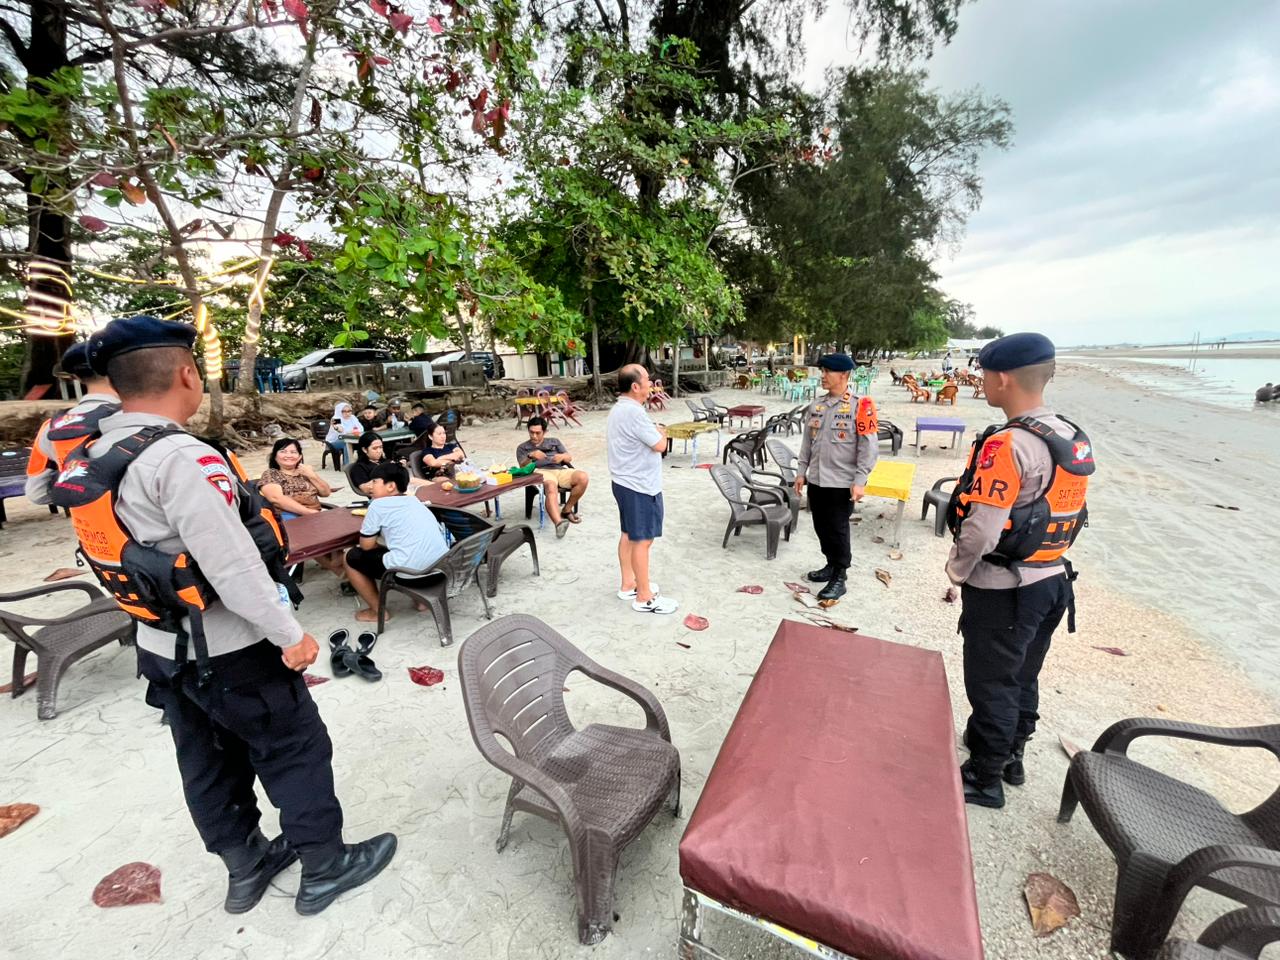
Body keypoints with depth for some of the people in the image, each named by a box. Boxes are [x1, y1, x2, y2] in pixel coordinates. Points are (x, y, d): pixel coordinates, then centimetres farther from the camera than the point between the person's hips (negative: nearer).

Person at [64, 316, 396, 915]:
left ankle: (245, 866, 41)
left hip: (160, 645, 9)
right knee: (296, 751, 9)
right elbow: (232, 565, -28)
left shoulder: (90, 457, 3)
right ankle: (325, 868, 27)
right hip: (227, 649, -8)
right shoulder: (181, 457, -26)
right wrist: (289, 635, -19)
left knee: (208, 763, 22)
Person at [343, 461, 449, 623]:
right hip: (441, 567, 8)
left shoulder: (378, 504, 0)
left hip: (408, 572, -7)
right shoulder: (414, 501, 20)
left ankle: (378, 611, 20)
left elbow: (366, 546, 5)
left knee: (352, 557, 16)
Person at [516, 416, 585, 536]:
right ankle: (559, 522, -63)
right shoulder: (523, 447, 23)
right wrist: (530, 456, -16)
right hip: (541, 472, -3)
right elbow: (522, 467, 6)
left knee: (582, 477, -28)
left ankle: (567, 510, -11)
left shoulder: (554, 442, 29)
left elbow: (569, 458, 20)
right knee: (551, 488, -40)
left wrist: (562, 456, -5)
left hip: (560, 470, 3)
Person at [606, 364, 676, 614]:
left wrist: (654, 432, 11)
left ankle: (628, 585, 30)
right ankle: (644, 598, 9)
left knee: (629, 535, 18)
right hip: (640, 486, -11)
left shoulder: (618, 409, 11)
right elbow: (659, 446, -19)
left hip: (624, 481, 11)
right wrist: (662, 432, 1)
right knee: (642, 540, -2)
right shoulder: (634, 412, -23)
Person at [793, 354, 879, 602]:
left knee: (837, 530, 1)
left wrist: (859, 481, -16)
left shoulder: (860, 406, -10)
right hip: (816, 480, 6)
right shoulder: (816, 405, 7)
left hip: (842, 483, -6)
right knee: (821, 527, 15)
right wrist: (801, 471, 11)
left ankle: (839, 578, 16)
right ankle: (831, 565, 35)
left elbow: (869, 448, -12)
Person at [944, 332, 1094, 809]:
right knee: (1022, 678, 24)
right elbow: (1068, 512, 12)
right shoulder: (1074, 439, 4)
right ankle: (1010, 756, 43)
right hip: (1051, 580, 8)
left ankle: (984, 778, 26)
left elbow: (981, 530, -26)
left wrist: (958, 570, -9)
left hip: (1001, 590, -8)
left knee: (991, 685, 9)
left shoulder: (1007, 444, -24)